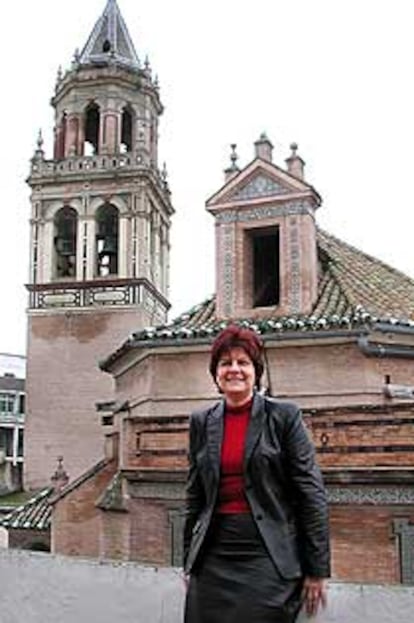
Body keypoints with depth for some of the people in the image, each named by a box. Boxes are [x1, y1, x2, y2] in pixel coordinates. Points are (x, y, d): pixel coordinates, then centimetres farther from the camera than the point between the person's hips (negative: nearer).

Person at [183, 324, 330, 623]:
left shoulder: (284, 416, -3)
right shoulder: (201, 422, 8)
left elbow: (311, 493, -4)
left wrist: (317, 570, -6)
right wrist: (189, 562, 13)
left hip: (268, 559, -3)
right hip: (214, 559, 3)